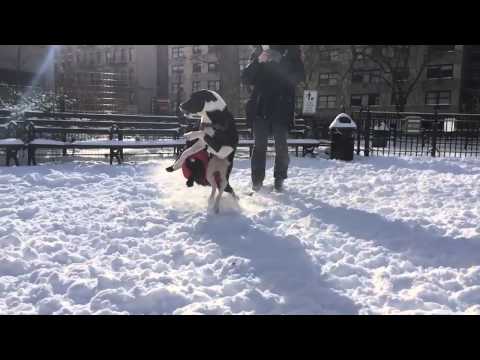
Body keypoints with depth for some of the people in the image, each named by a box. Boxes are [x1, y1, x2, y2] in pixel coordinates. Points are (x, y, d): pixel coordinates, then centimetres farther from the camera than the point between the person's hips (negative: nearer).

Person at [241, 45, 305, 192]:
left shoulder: (291, 50, 4)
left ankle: (279, 179, 10)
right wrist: (258, 62, -16)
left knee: (281, 145, 1)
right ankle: (257, 180, 5)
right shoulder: (258, 51, 8)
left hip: (282, 107, -1)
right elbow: (245, 78, 2)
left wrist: (280, 60, -21)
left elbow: (299, 76, -8)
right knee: (260, 145, 0)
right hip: (260, 107, 1)